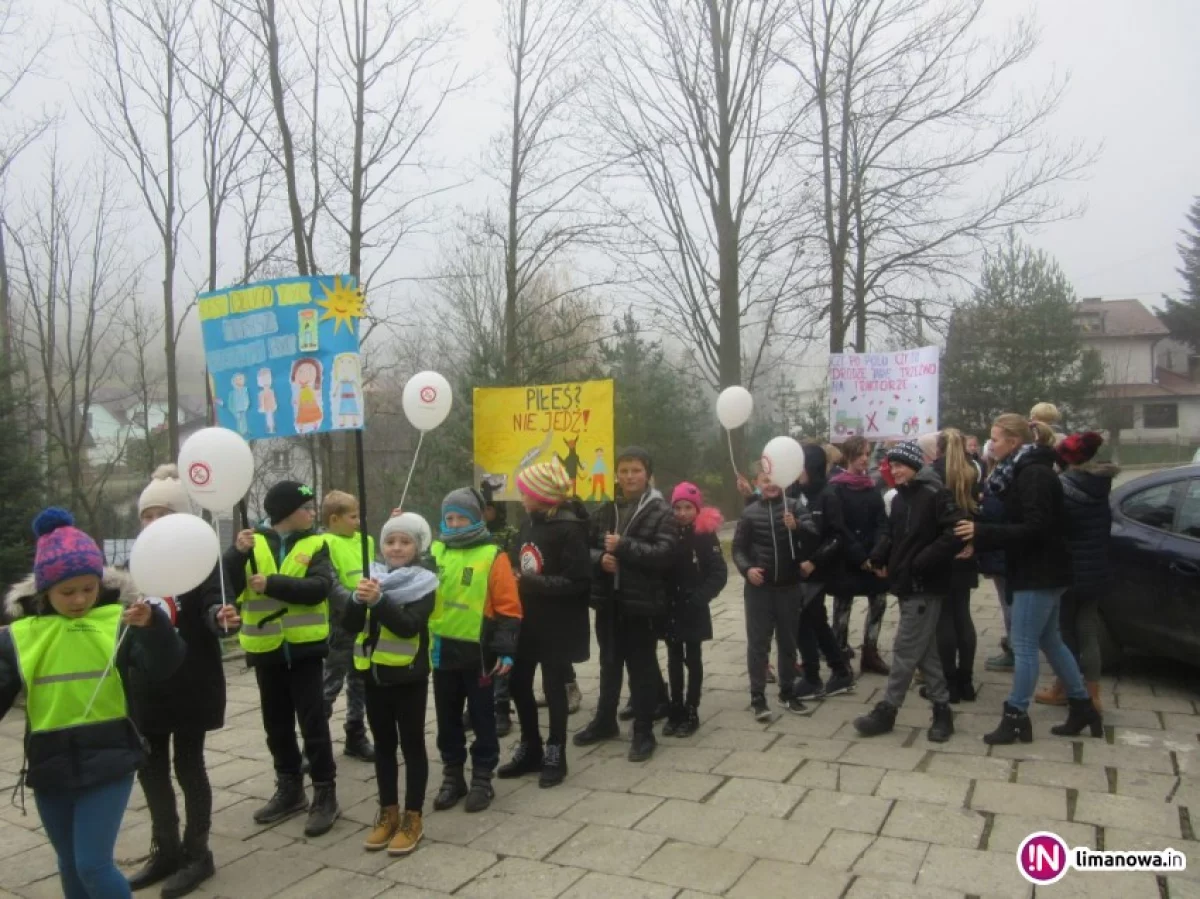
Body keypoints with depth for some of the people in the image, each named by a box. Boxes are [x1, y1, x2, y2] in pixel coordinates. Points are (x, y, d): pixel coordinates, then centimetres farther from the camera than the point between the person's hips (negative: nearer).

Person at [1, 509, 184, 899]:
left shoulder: (118, 621, -7)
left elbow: (163, 668, -16)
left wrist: (154, 625, -33)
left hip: (108, 761, -3)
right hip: (50, 767, 4)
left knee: (94, 864, -6)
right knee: (71, 865, 19)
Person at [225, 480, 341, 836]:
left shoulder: (315, 544, -1)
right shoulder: (254, 541, 2)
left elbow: (320, 588, -16)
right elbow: (228, 587, -8)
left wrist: (273, 583, -24)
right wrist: (237, 553, -25)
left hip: (304, 646, -3)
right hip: (266, 647, 3)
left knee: (312, 721, -2)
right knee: (277, 723, 14)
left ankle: (325, 794, 8)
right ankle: (290, 789, 28)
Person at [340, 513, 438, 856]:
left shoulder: (423, 582, -9)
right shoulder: (373, 576, 4)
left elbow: (409, 626, -23)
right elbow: (349, 626, -4)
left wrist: (378, 601, -34)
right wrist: (357, 599, -23)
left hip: (408, 676, -5)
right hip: (373, 674, 5)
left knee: (411, 744, 4)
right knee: (383, 744, 14)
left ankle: (412, 818, 13)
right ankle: (388, 813, 26)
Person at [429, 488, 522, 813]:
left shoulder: (493, 556, -8)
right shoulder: (433, 552, 3)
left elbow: (508, 607, -8)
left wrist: (505, 649, -12)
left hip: (478, 652, -4)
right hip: (443, 651, 4)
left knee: (482, 718, 9)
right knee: (448, 719, 15)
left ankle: (482, 779, 22)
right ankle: (452, 776, 29)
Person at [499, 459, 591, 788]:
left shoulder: (569, 529, -18)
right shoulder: (530, 522, 5)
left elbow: (577, 582, -22)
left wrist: (529, 582, -23)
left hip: (557, 624, -7)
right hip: (527, 619, 7)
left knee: (553, 687, 6)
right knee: (517, 683, 13)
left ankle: (555, 755, 24)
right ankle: (530, 749, 32)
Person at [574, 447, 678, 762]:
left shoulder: (660, 512, -7)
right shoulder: (605, 511, 9)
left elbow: (664, 555, -18)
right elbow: (585, 548, 10)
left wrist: (623, 546, -21)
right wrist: (600, 558, -11)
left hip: (643, 603, -5)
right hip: (608, 600, 5)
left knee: (642, 667, 5)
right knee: (609, 663, 19)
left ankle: (644, 732, 18)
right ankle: (605, 721, 36)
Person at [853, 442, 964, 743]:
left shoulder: (935, 494, -13)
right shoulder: (900, 498, 13)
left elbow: (956, 534, -22)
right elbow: (892, 533, 21)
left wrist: (922, 563, -21)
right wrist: (879, 557, 3)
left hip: (924, 587, -8)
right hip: (907, 586, 8)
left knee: (905, 652, -1)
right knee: (925, 652, 14)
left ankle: (886, 711, 8)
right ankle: (942, 710, 24)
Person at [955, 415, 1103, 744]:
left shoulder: (1034, 474, -18)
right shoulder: (1024, 471, 12)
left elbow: (1035, 529, -25)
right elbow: (1016, 522, 13)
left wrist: (982, 532, -27)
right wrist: (979, 541, 3)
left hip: (1039, 572, -10)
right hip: (1039, 571, 10)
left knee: (1024, 645, -3)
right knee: (1050, 641, 17)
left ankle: (1016, 717, 5)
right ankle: (1082, 707, 27)